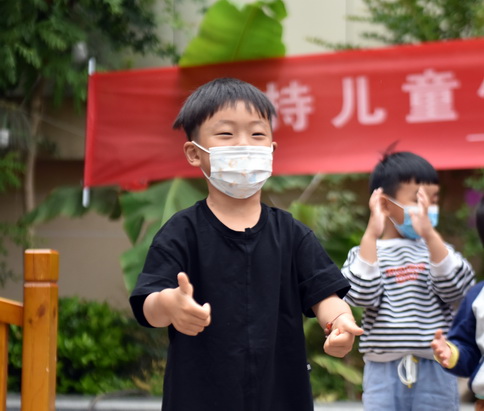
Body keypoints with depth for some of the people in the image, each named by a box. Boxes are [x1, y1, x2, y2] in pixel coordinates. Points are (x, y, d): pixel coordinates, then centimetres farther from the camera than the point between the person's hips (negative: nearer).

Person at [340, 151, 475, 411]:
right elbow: (360, 295, -14)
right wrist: (371, 235, -19)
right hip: (383, 372, -1)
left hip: (435, 372, 1)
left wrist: (429, 234, -23)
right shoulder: (365, 252, 4)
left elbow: (457, 289, -12)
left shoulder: (437, 249, 6)